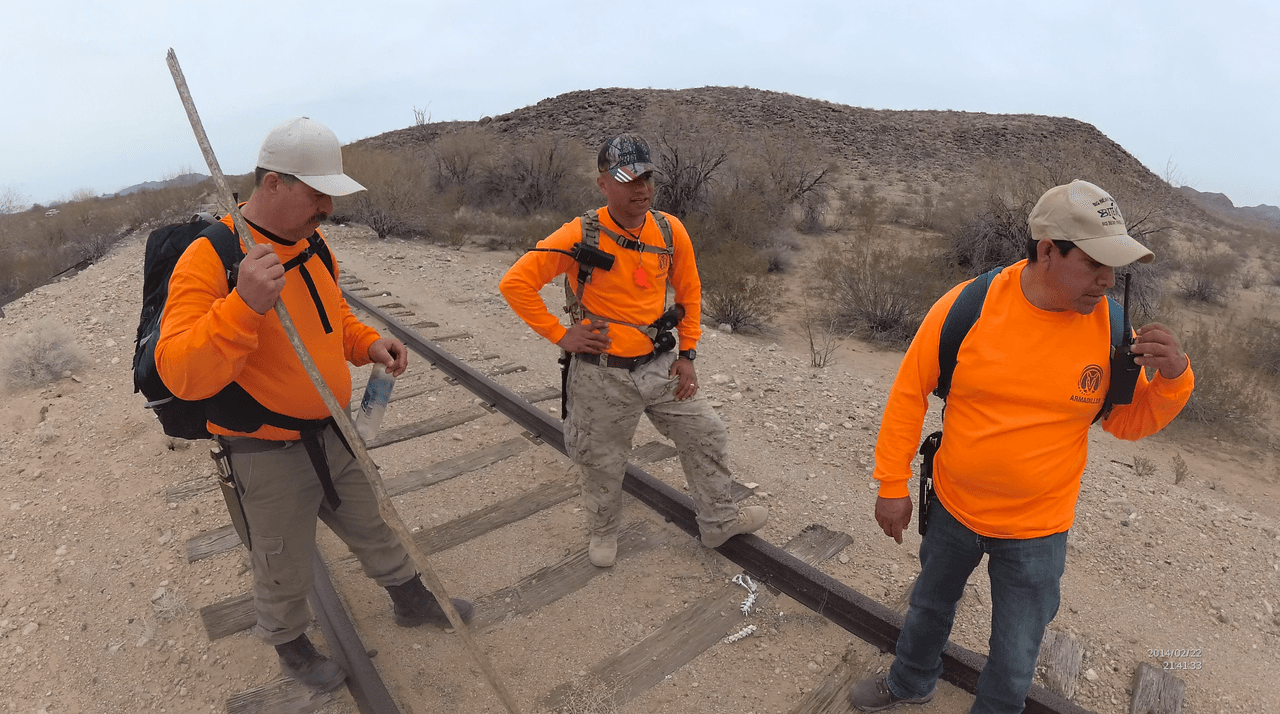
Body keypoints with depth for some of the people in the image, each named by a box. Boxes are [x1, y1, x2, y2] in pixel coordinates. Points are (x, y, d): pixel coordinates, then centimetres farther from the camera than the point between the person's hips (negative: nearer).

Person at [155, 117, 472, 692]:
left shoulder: (311, 246, 3)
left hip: (332, 435, 7)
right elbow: (181, 375, -30)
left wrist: (370, 344, -4)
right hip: (268, 456, -6)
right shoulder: (209, 258, -22)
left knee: (372, 529, 24)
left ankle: (412, 602, 47)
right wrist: (244, 305, -45)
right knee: (284, 571, 17)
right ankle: (291, 646, 46)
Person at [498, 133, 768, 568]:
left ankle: (718, 522, 35)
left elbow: (689, 291, 9)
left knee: (707, 437, 12)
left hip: (660, 366, 4)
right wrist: (559, 335, -14)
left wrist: (687, 354, 5)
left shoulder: (670, 230, -5)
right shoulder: (580, 236, -18)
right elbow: (515, 283, -14)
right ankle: (603, 532, 43)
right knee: (602, 464, 13)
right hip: (602, 374, -4)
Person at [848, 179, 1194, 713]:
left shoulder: (1109, 329, -13)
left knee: (1014, 664, 16)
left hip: (1036, 531, 0)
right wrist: (893, 485, -8)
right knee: (929, 604, 27)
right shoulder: (965, 307, -19)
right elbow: (909, 392, -11)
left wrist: (1172, 378, -23)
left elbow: (1129, 420, -1)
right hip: (952, 507, 1)